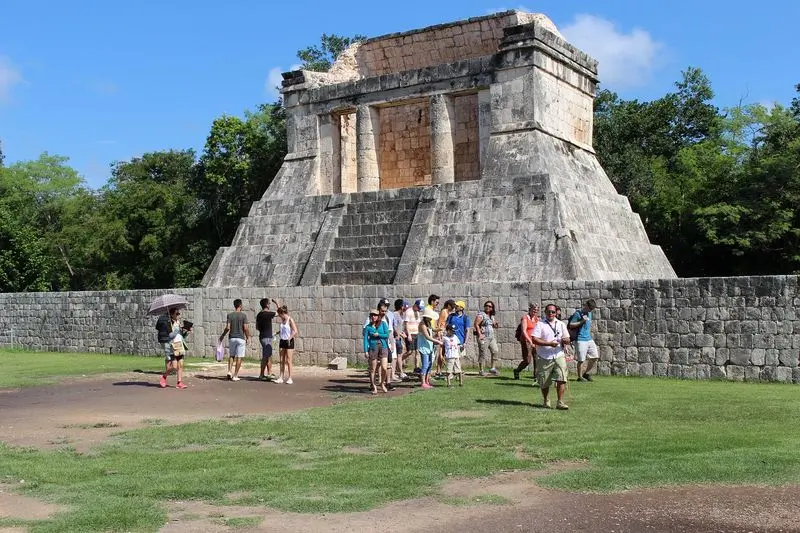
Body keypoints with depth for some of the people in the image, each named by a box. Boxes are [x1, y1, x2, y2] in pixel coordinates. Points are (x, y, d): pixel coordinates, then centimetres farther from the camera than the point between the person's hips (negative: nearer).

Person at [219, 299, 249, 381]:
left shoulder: (230, 315, 0)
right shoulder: (243, 315, -5)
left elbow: (227, 328, -5)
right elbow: (245, 328, -9)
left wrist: (222, 336, 8)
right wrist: (248, 337, 4)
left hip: (232, 338, 3)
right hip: (241, 338, -3)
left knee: (231, 355, 16)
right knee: (239, 357, 2)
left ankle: (229, 371, -2)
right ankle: (235, 375, 1)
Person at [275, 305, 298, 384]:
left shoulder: (290, 320, -12)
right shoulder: (282, 320, 9)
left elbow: (295, 331, -19)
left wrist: (290, 338, -27)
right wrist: (278, 333, 12)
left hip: (289, 342, -7)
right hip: (282, 341, 7)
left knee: (288, 361, -3)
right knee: (282, 360, 7)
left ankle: (289, 378, 3)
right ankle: (281, 378, 10)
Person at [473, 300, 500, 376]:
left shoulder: (492, 316, 16)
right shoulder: (481, 315, -6)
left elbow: (494, 325, 27)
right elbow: (476, 324, -14)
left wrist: (496, 325, 3)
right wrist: (479, 334, -20)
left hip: (491, 337, 7)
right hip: (484, 337, -7)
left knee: (495, 351, 0)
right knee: (483, 354, -4)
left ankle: (493, 368, 10)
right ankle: (481, 371, 2)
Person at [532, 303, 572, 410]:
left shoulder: (561, 324, 13)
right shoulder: (540, 324, 0)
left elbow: (567, 340, 14)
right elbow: (534, 340, -11)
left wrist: (565, 340, -12)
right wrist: (549, 343, -19)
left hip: (559, 356, 2)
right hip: (544, 358, -2)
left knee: (561, 379, -14)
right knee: (544, 382, 7)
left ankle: (560, 402, -11)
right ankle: (545, 400, 29)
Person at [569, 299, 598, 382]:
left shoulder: (589, 313, 14)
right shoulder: (578, 313, -10)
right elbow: (571, 325, -11)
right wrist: (582, 321, -18)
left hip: (589, 339, 8)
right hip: (581, 340, -8)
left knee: (595, 357, 7)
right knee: (581, 360, -4)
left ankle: (586, 373, 22)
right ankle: (580, 377, 10)